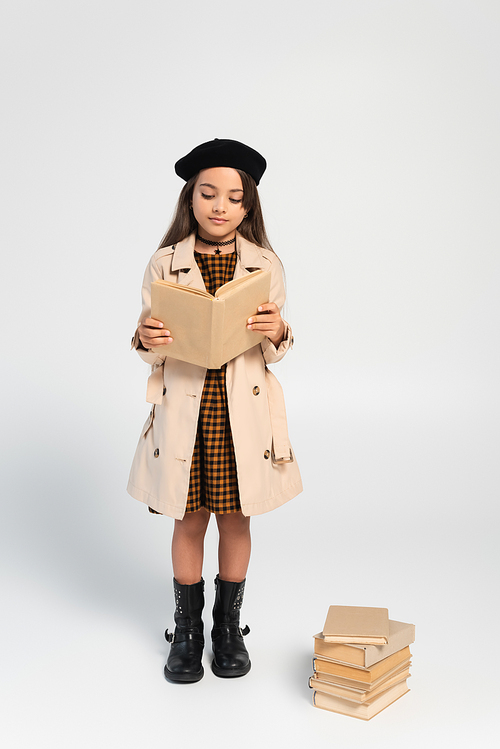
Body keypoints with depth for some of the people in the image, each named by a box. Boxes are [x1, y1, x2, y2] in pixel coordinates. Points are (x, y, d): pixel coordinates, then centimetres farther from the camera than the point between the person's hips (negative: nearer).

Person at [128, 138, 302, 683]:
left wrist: (277, 332, -20)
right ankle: (187, 628, 31)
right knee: (189, 522, 11)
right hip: (183, 411, 0)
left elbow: (274, 352, 2)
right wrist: (146, 339, -22)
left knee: (236, 520, 12)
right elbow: (151, 350, 1)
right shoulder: (164, 264, -1)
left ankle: (228, 625, 33)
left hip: (244, 413, 1)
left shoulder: (265, 265, 0)